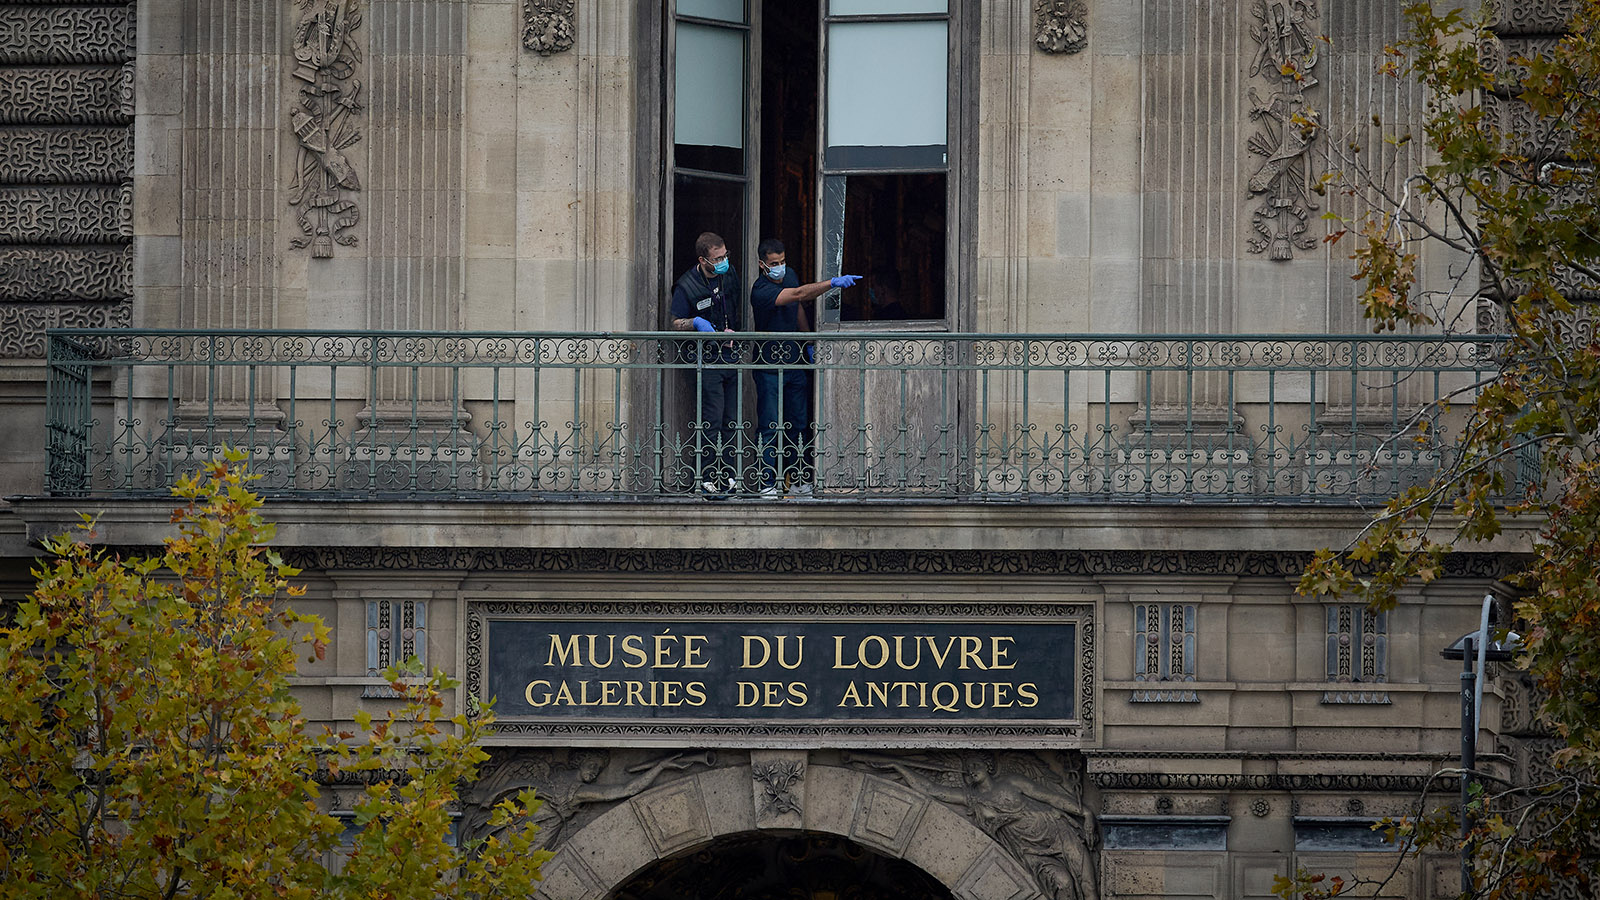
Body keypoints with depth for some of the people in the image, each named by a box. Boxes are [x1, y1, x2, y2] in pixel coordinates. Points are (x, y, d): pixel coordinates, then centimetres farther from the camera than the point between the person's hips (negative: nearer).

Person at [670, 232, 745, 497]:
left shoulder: (730, 274, 6)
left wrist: (734, 330, 10)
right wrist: (695, 322, -22)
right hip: (705, 360, -6)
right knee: (710, 422, -9)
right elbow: (675, 323, -4)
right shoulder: (687, 286, -11)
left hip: (731, 356, 6)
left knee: (732, 421, 6)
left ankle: (729, 476, 14)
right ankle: (707, 480, -3)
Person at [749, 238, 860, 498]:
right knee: (771, 427, -4)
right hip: (769, 367, -7)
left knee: (799, 425, 9)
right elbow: (799, 294, -37)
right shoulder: (761, 291, -23)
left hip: (795, 364, 7)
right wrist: (832, 283, -47)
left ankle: (800, 481, 17)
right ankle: (769, 484, 1)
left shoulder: (790, 275, 4)